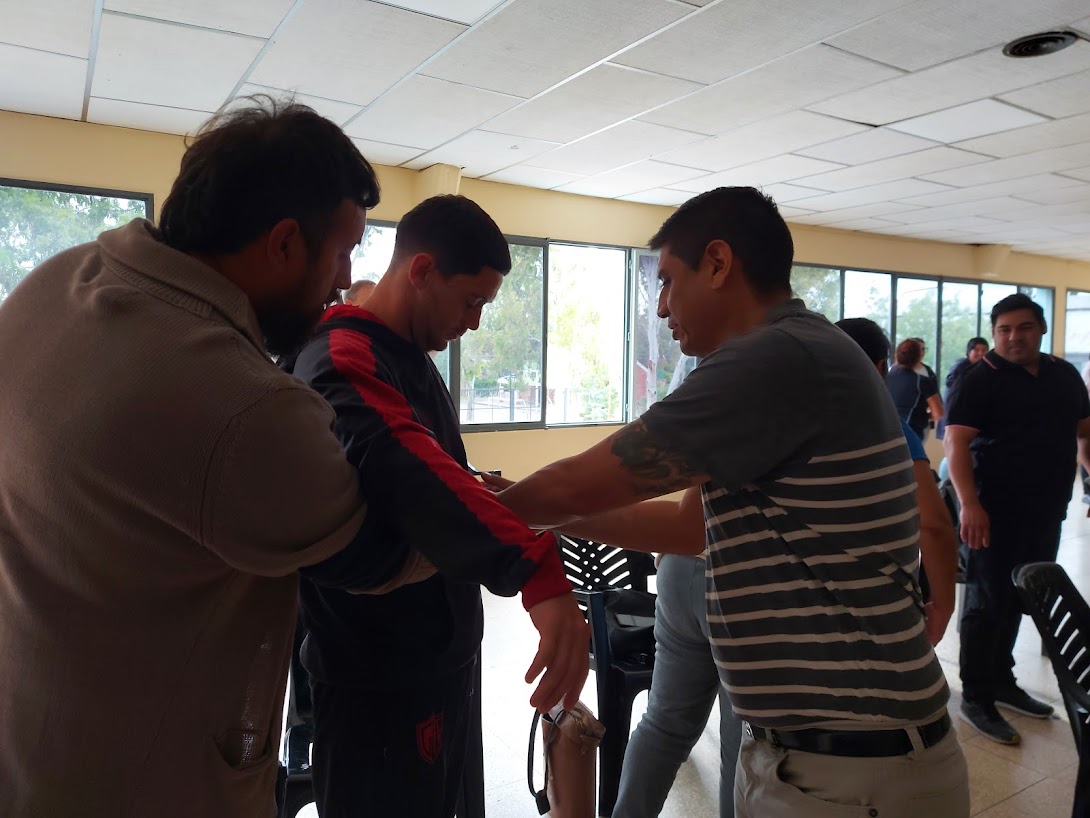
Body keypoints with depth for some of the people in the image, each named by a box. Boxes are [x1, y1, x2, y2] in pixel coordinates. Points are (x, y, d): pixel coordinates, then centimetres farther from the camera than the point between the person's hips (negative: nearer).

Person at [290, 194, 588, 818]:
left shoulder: (409, 359, 10)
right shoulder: (345, 365, -23)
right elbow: (408, 471, -43)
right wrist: (539, 567, -54)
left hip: (430, 656, 10)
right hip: (381, 676, -9)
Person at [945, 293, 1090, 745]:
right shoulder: (981, 380, -10)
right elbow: (956, 442, -18)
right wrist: (969, 504, -28)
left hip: (1046, 512, 6)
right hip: (997, 513, -6)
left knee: (1017, 601, 17)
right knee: (987, 603, 1)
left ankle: (1002, 681, 32)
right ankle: (976, 699, 11)